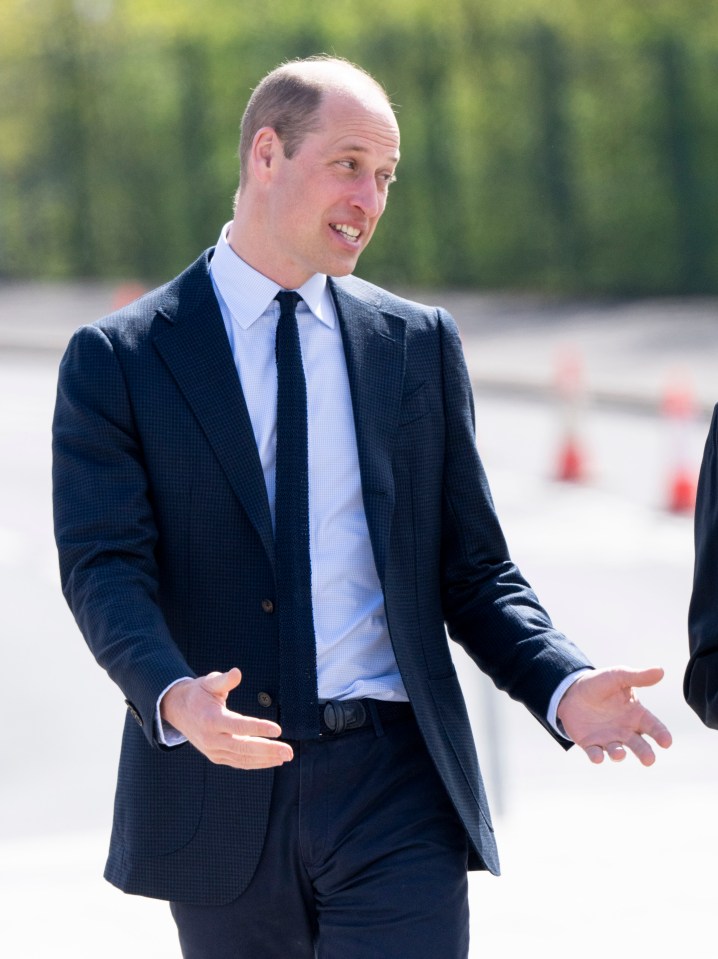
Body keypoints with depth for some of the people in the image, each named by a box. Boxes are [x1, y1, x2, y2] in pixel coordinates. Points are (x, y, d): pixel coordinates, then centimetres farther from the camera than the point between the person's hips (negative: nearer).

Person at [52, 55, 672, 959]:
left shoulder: (419, 344, 12)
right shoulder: (117, 361, 2)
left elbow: (474, 570, 12)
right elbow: (104, 570, -9)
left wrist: (563, 688, -7)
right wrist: (173, 699, -29)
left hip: (396, 789, 1)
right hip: (222, 806, -1)